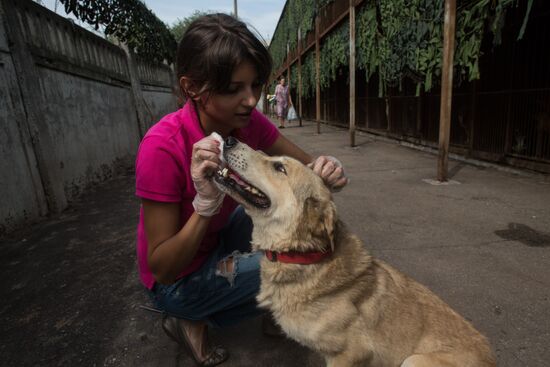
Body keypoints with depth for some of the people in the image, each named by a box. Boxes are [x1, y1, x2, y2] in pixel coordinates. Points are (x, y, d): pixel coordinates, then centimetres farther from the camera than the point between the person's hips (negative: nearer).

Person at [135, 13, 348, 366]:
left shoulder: (248, 121, -15)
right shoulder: (162, 147, -32)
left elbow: (306, 165, -8)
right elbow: (161, 270, -26)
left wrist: (326, 169, -31)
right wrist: (204, 205, -41)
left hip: (215, 241, 6)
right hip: (178, 280, -6)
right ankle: (193, 321, 2)